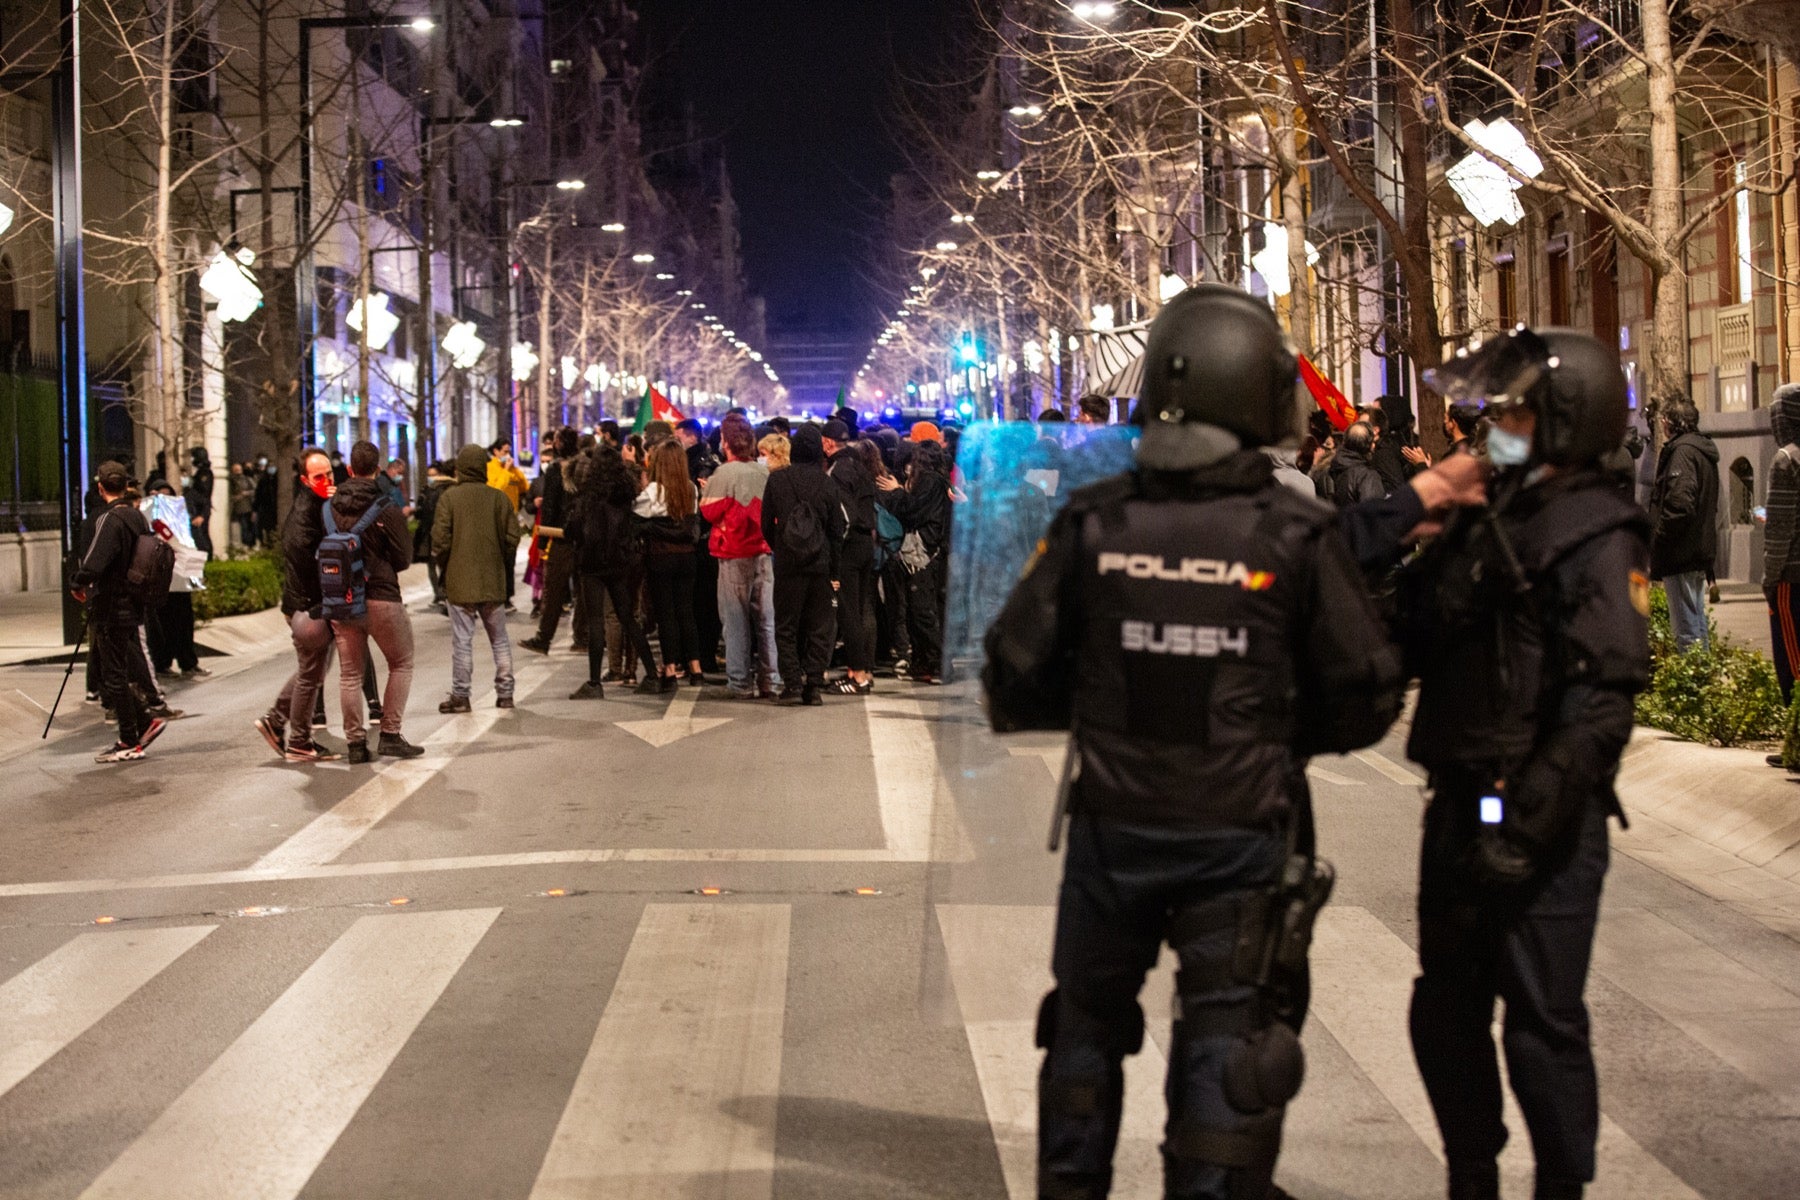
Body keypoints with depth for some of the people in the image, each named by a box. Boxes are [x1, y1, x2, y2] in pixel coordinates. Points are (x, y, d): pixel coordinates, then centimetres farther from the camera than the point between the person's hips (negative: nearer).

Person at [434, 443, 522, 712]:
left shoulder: (449, 497, -7)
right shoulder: (499, 497, -2)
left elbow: (440, 539, -9)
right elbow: (512, 538, -1)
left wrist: (446, 567, 7)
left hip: (460, 580, -2)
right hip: (494, 581, 2)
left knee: (462, 641, 1)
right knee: (499, 639, 13)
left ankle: (460, 696, 3)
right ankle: (505, 693, 16)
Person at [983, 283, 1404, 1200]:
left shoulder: (1093, 524, -8)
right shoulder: (1294, 535, -12)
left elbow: (1015, 683, -4)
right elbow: (1367, 697, -6)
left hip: (1113, 828, 2)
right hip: (1241, 838, -2)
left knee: (1087, 1025, 21)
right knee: (1226, 1042, 8)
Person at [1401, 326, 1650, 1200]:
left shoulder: (1596, 536, -12)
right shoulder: (1485, 518, 13)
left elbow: (1602, 701, -20)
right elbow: (1416, 642, 18)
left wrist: (1532, 819, -25)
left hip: (1542, 816, -8)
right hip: (1462, 800, 8)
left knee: (1542, 1022, 0)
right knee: (1445, 1011, 16)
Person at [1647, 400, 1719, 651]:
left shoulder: (1682, 451, -13)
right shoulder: (1703, 449, 18)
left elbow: (1680, 504, -25)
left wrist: (1658, 540, -16)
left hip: (1681, 552, -10)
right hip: (1701, 546, 10)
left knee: (1686, 631, -8)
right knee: (1698, 623, 18)